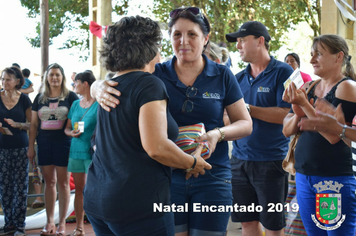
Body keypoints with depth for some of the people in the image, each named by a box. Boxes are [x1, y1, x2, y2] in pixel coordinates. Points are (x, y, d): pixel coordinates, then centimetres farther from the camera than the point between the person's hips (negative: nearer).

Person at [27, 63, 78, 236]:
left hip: (63, 144, -3)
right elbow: (34, 124, 11)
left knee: (63, 183, 2)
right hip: (44, 143, 3)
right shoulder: (40, 98, 10)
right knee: (49, 182, 10)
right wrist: (31, 147, 7)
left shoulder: (70, 96, 0)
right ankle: (49, 221, 17)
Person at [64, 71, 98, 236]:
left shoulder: (99, 104, -7)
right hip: (76, 151, 6)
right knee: (79, 190, 10)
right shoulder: (75, 104, 13)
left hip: (92, 153, -6)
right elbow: (67, 127, 17)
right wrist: (71, 133, -5)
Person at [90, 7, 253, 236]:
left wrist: (218, 134, -16)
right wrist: (100, 88, -24)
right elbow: (102, 84, 1)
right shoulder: (157, 74, -1)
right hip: (167, 174, 0)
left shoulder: (222, 76, -1)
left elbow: (246, 124, 4)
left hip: (212, 177, 0)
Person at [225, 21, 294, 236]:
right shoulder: (239, 78, 10)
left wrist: (247, 109, -18)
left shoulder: (283, 72, -7)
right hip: (240, 159, 6)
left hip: (271, 160, -5)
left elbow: (286, 114, -17)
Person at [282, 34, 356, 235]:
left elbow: (334, 135, -17)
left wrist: (305, 105, -20)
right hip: (304, 176, 7)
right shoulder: (309, 87, 10)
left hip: (337, 179, -6)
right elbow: (287, 130, 10)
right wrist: (298, 113, -10)